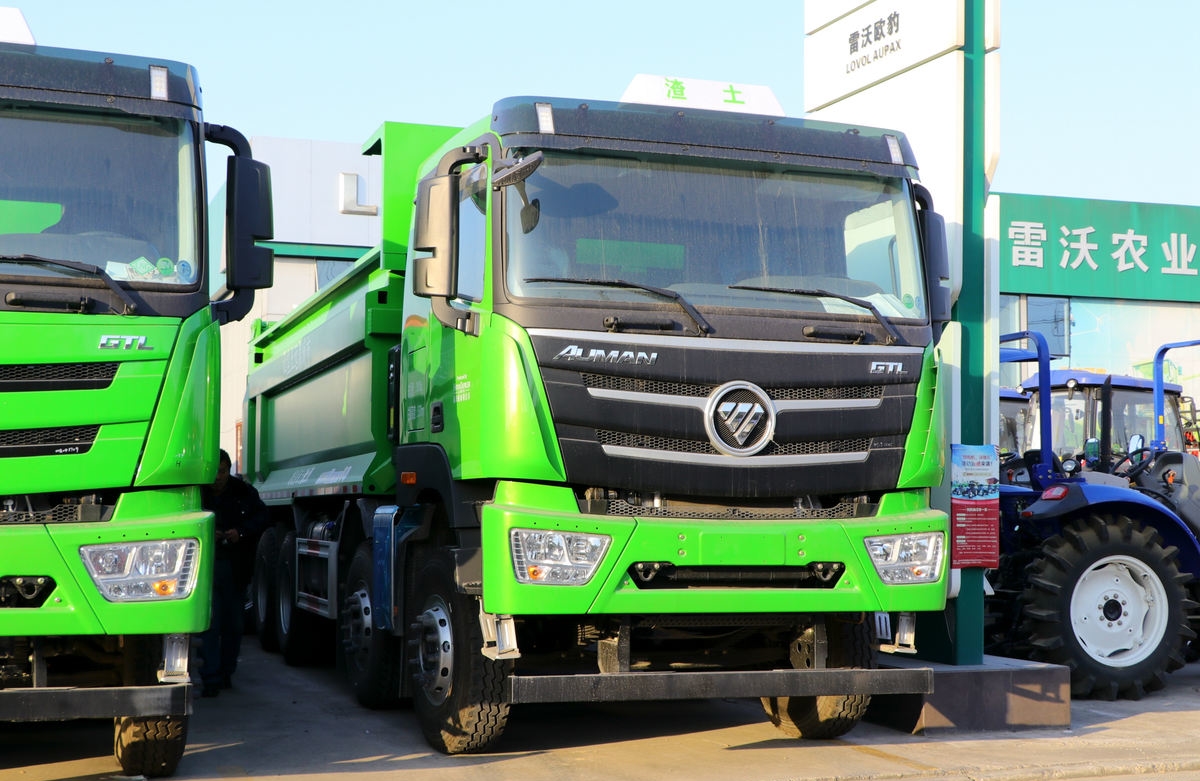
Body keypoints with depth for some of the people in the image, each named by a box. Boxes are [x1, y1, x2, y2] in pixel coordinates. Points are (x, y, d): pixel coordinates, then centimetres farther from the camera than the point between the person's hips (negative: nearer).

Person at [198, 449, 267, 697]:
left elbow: (261, 516, 3)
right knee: (210, 621, -8)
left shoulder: (244, 491, 1)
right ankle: (211, 678, -7)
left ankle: (226, 672, 25)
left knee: (233, 622, 10)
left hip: (236, 567, 2)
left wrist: (241, 532, -14)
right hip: (207, 564, -2)